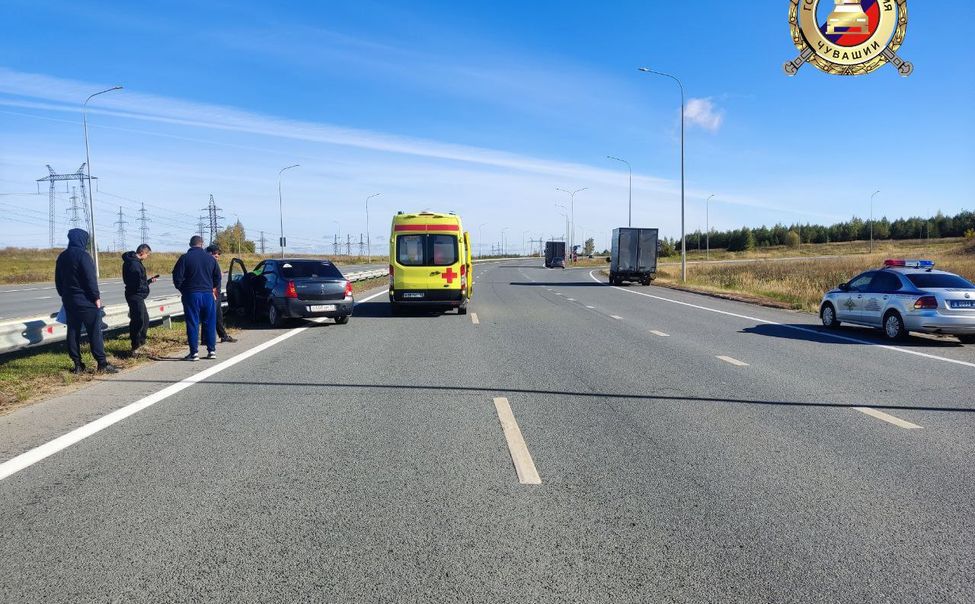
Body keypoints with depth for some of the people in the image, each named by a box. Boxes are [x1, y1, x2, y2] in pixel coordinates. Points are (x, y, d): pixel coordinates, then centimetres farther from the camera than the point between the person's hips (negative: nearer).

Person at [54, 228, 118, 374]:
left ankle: (77, 364, 10)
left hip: (69, 301, 8)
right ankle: (102, 364, -4)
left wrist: (64, 296, 24)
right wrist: (96, 297, -11)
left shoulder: (62, 257, 11)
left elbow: (58, 280, 17)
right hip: (86, 301, -8)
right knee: (95, 331, -4)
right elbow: (90, 279, -17)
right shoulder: (82, 255, -14)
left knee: (73, 332, 8)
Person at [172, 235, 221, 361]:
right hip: (208, 294, 3)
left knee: (192, 324, 1)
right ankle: (212, 350, 10)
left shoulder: (185, 258, -6)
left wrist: (182, 289, 9)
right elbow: (218, 277, 10)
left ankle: (194, 352, 1)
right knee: (210, 323, 9)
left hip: (191, 295, -3)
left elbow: (177, 277, -8)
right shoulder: (210, 258, 4)